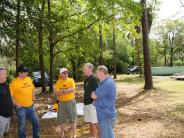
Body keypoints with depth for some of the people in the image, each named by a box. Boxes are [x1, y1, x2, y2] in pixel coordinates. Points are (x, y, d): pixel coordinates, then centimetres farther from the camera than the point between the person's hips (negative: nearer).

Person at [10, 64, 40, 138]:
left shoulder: (29, 79, 2)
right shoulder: (14, 82, -16)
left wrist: (33, 100, 9)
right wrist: (17, 104, -15)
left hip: (30, 107, 6)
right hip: (21, 108, -6)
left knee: (36, 122, 13)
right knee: (21, 126, 8)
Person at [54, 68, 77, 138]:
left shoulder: (71, 80, -5)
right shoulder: (58, 82, -1)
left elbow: (73, 89, -20)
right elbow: (56, 93, -10)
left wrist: (62, 91, -19)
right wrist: (67, 90, -19)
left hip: (71, 102, -1)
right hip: (61, 103, 2)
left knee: (73, 119, 7)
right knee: (62, 119, 11)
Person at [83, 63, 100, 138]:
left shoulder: (94, 79, -15)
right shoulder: (86, 79, 11)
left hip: (92, 104, -8)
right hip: (86, 104, 8)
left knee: (95, 123, 1)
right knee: (90, 122, 17)